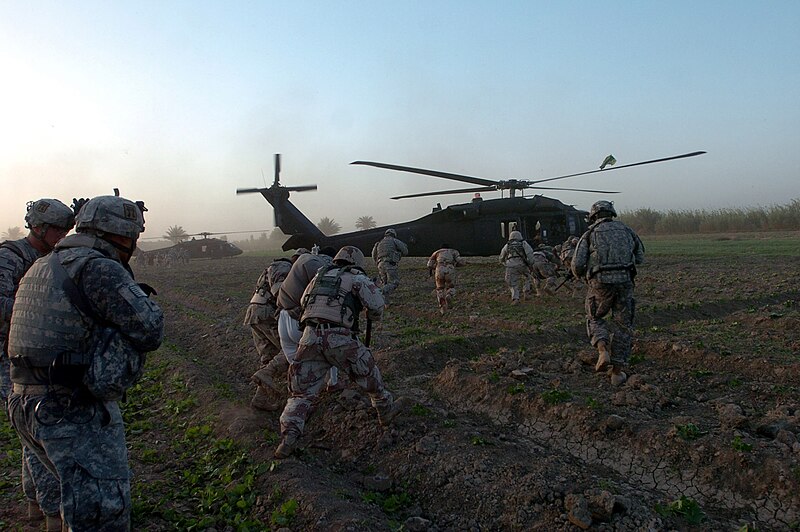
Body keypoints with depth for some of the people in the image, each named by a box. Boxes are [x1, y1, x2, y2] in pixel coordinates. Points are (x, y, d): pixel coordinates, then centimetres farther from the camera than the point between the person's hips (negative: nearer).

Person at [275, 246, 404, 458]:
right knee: (368, 375, 21)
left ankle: (288, 437, -5)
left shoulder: (320, 275, 24)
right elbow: (376, 304, -3)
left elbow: (304, 301, 31)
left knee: (302, 392, 10)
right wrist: (373, 316, 18)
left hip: (310, 336, 4)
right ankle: (386, 410, 37)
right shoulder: (356, 277, 8)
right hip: (339, 339, -4)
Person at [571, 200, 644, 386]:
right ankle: (617, 372, 14)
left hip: (600, 282, -1)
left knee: (595, 319, 21)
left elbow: (577, 264, -2)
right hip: (624, 281, 2)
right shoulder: (626, 230, 15)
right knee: (624, 326, 14)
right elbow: (639, 257, 20)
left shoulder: (590, 234, 7)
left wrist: (582, 277, 19)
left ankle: (603, 351, -4)